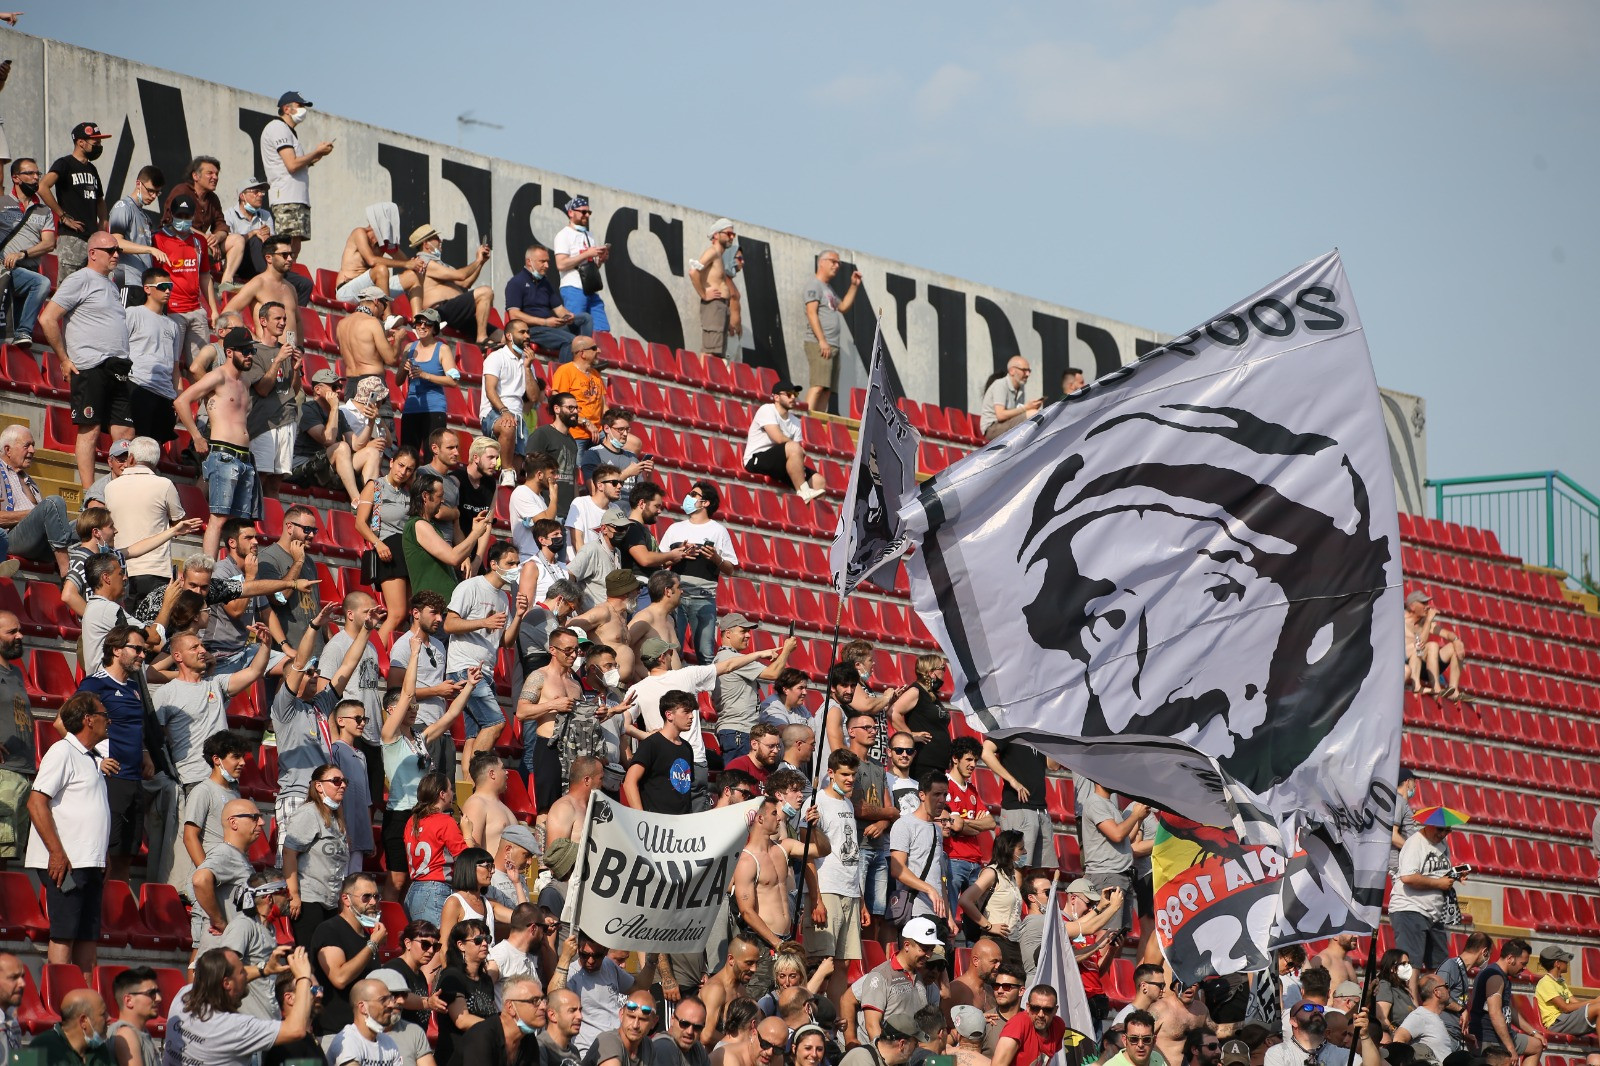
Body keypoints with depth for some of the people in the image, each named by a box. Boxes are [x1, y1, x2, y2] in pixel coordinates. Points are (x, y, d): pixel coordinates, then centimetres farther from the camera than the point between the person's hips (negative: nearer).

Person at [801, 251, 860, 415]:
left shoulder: (828, 288, 26)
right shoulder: (814, 284, -4)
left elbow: (843, 308, 26)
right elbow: (812, 313, -13)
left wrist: (854, 286, 19)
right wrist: (822, 341, -21)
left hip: (832, 346, 9)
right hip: (819, 345, -9)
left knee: (827, 389, 3)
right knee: (818, 385, -20)